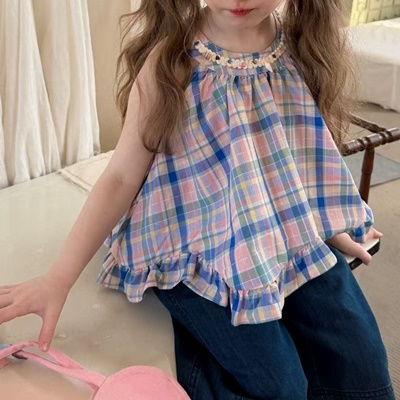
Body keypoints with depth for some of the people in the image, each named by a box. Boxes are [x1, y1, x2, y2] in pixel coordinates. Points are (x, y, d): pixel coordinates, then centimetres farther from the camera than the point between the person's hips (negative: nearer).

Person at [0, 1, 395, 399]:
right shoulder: (170, 61, -14)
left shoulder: (305, 48, -3)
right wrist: (58, 277, -17)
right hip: (195, 243, -4)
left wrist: (330, 227, 16)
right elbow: (122, 176, -12)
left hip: (292, 232, 5)